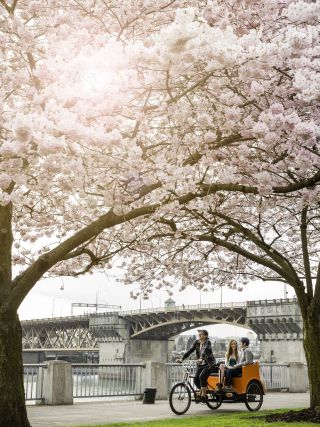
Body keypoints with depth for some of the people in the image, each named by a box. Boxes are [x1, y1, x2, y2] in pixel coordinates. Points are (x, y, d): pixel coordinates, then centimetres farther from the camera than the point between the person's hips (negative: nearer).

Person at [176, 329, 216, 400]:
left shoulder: (208, 342, -13)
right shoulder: (197, 342, 3)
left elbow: (205, 350, -31)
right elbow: (190, 350, -5)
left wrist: (201, 359, -49)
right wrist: (182, 358, -17)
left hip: (209, 363, -6)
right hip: (201, 364, 6)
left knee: (202, 376, -24)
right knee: (196, 379, -5)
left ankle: (203, 395, -13)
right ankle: (203, 391, 20)